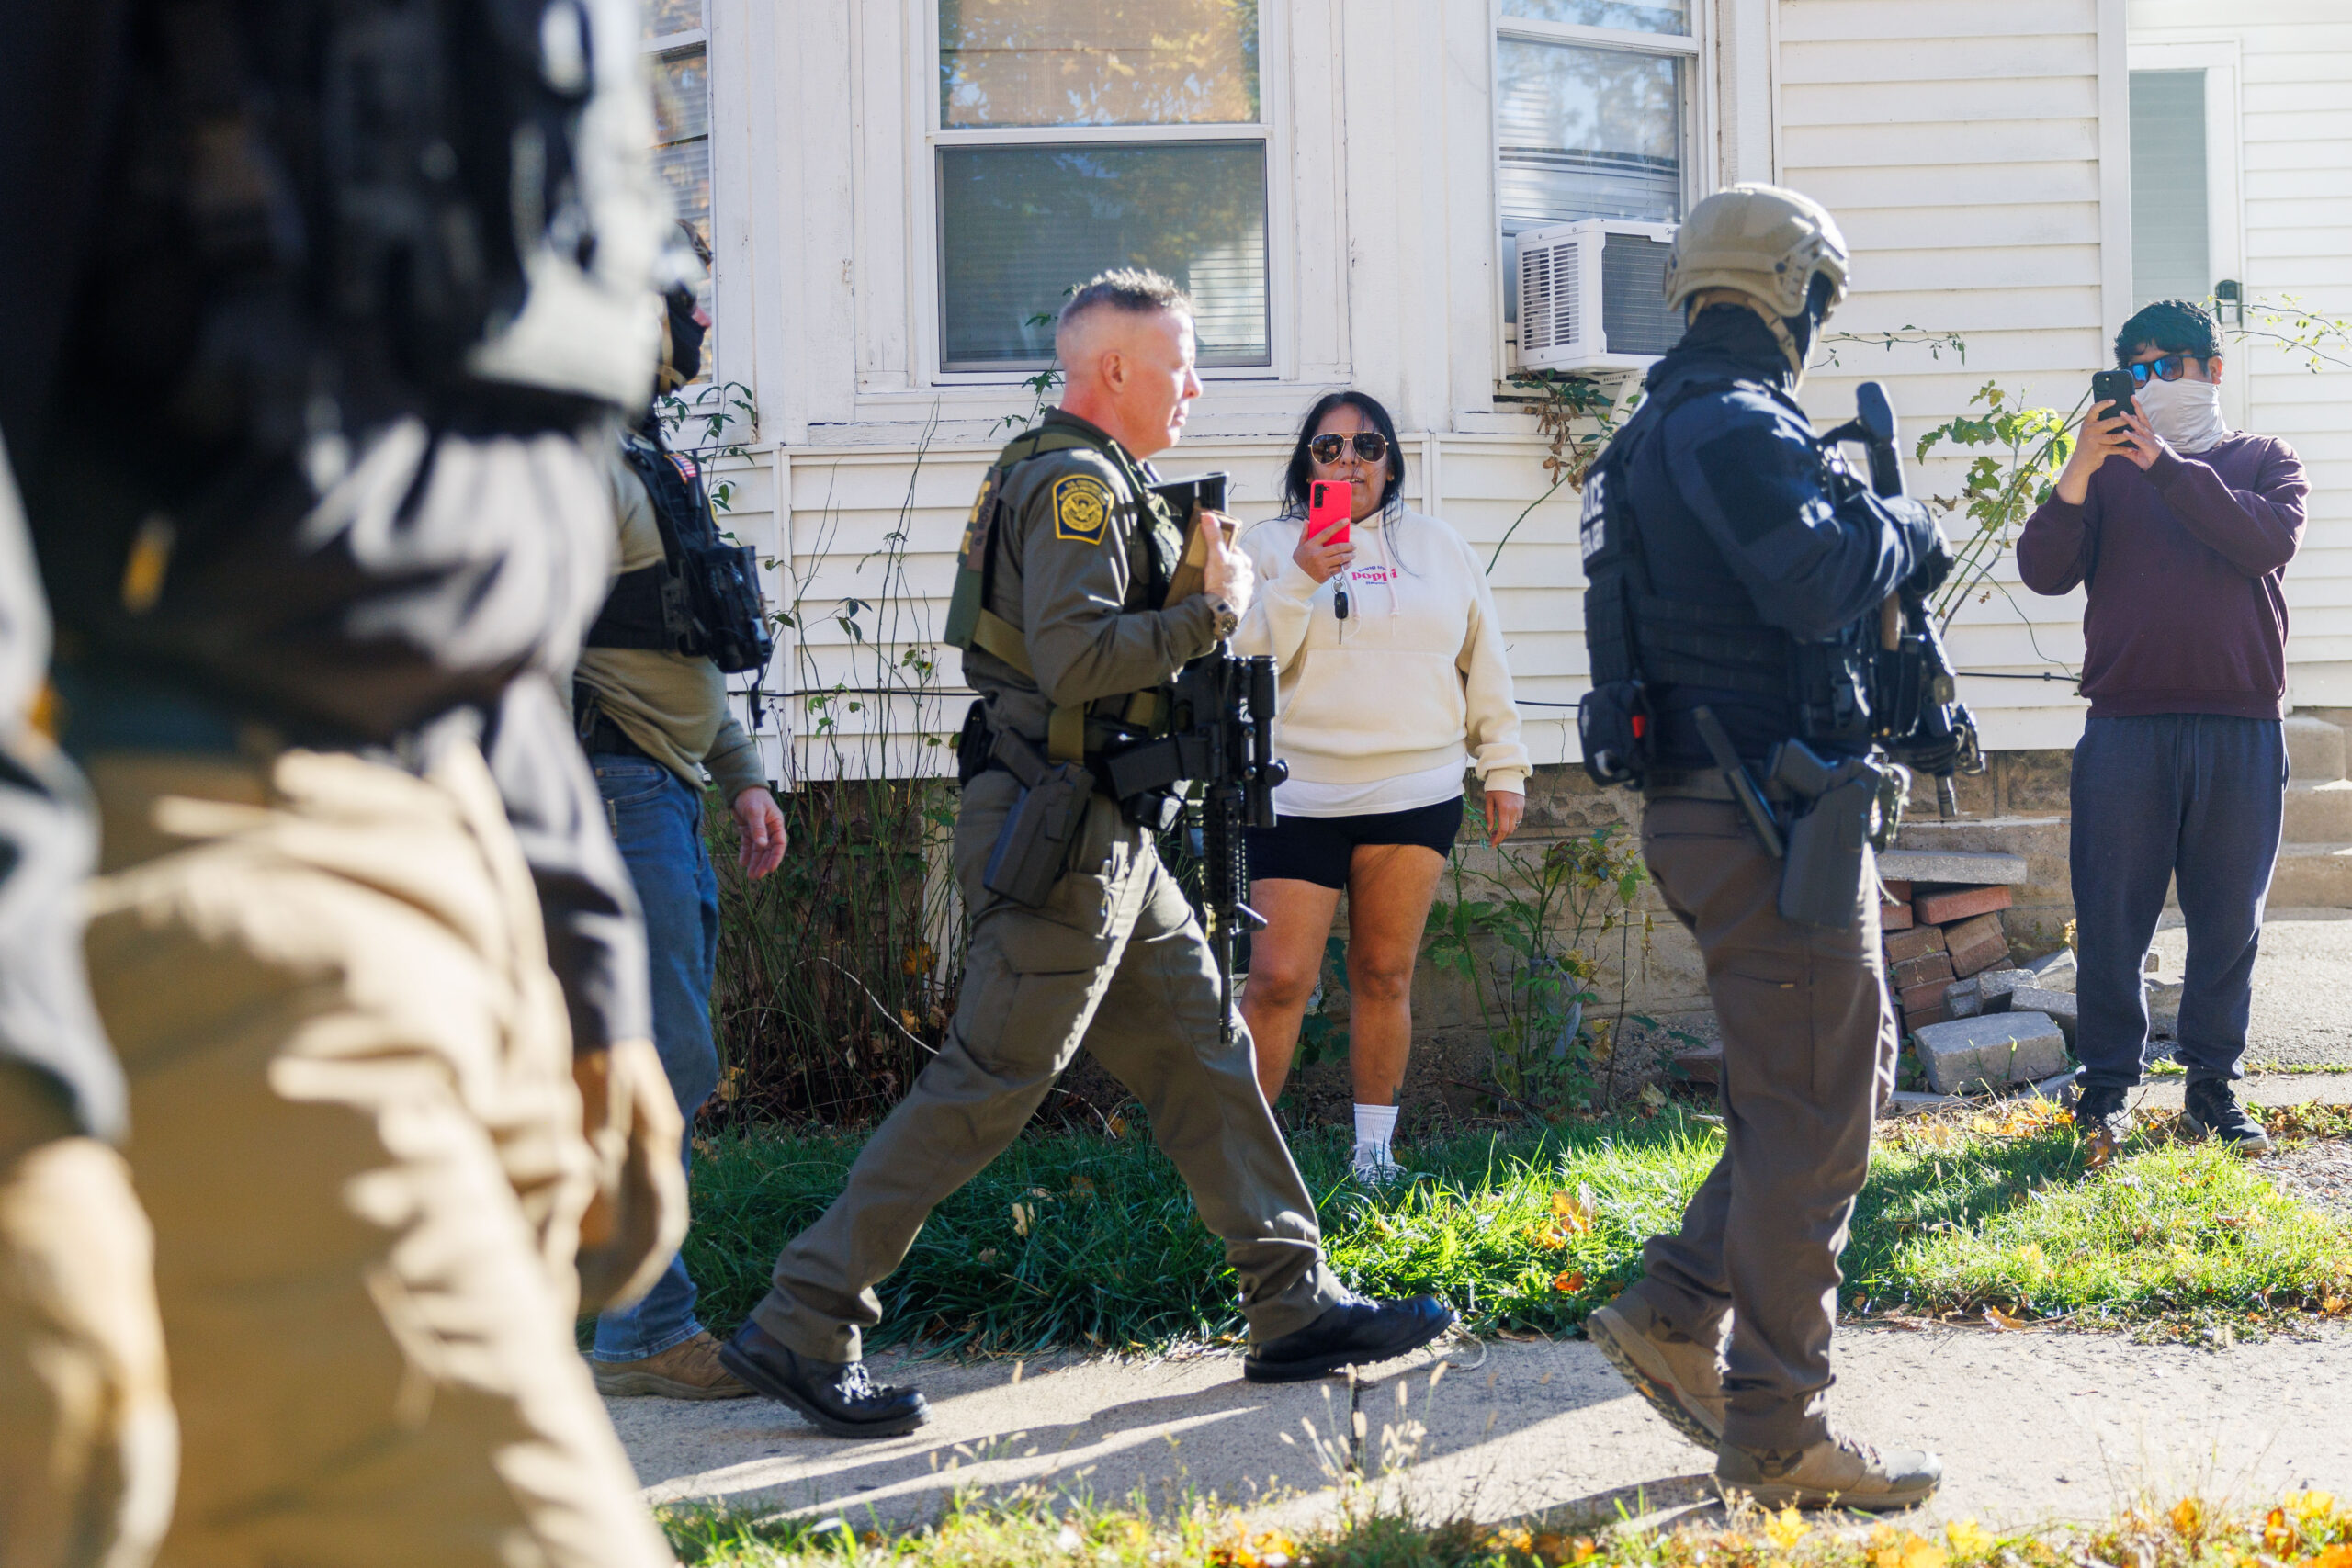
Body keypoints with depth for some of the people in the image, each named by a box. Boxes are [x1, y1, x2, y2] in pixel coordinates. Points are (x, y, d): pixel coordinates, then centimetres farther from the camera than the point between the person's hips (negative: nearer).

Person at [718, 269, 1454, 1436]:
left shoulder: (1088, 478, 20)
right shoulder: (1077, 482, -14)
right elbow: (1075, 656, -26)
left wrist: (1199, 581, 10)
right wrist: (1214, 611, -15)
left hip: (1103, 840, 11)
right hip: (1056, 832, -11)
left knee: (1201, 1053, 12)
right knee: (986, 1087, -8)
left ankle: (1297, 1306, 19)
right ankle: (799, 1329, -3)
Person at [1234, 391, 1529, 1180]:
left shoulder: (1439, 546, 13)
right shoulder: (1270, 547, 5)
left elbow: (1484, 661, 17)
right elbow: (1240, 659, -7)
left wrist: (1505, 768, 14)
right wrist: (1297, 582, -18)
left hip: (1415, 793, 2)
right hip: (1298, 795, -2)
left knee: (1384, 975, 5)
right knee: (1279, 977, -7)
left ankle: (1375, 1154, 15)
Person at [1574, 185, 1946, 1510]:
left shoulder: (1669, 429, 18)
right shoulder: (1737, 424, -15)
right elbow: (1819, 580, -27)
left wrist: (1867, 526, 13)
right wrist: (1903, 527, -8)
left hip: (1711, 806, 10)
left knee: (1856, 1065, 19)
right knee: (1810, 1117, -3)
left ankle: (1676, 1314, 20)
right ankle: (1777, 1435, 6)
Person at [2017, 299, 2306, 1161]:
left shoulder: (2264, 461, 12)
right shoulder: (2107, 467, 12)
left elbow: (2269, 540, -10)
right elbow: (2044, 571, -1)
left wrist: (2166, 465, -15)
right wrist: (2078, 470, -15)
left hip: (2242, 726, 0)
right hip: (2126, 724, 0)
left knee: (2229, 917, 5)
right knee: (2112, 914, -1)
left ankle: (2214, 1084, 16)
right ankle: (2107, 1087, 8)